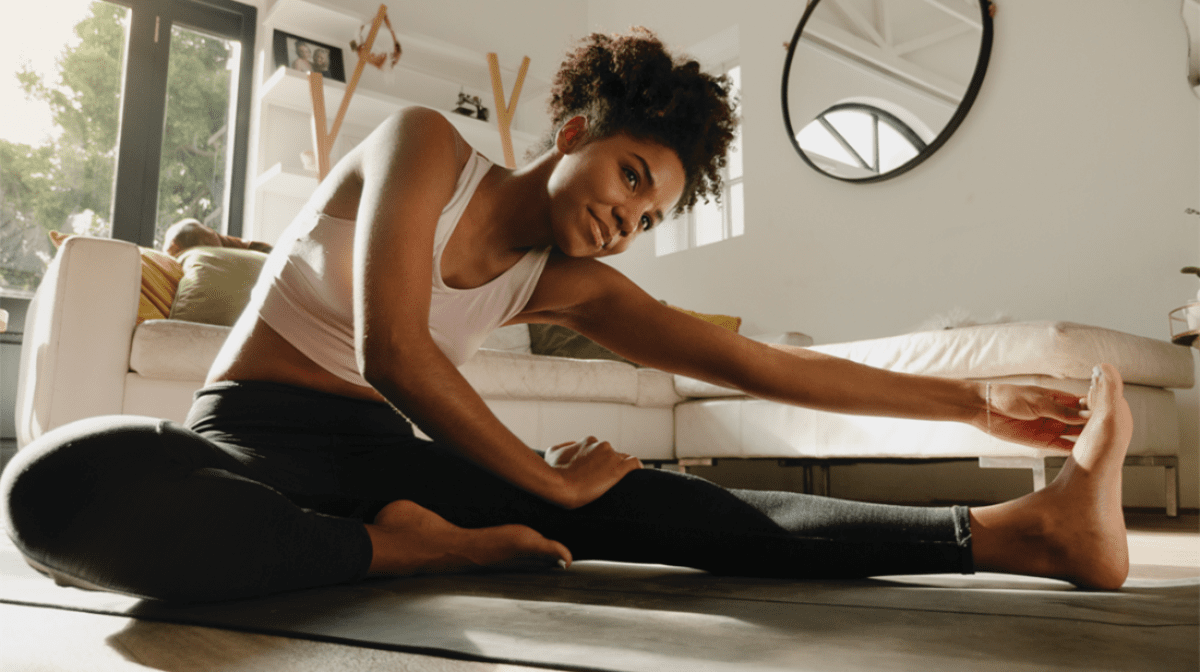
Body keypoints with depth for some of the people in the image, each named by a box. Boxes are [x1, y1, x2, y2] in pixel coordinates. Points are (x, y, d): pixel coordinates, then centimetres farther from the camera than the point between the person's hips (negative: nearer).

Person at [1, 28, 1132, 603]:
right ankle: (398, 552, -29)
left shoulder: (566, 284, 4)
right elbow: (391, 352, -22)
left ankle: (1026, 529, -23)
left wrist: (969, 399, 3)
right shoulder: (425, 143, -9)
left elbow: (758, 364, 2)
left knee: (655, 506, -17)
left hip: (372, 454, 4)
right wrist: (542, 478, -16)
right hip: (245, 436, -3)